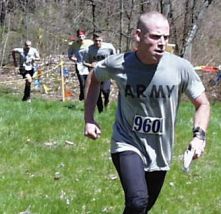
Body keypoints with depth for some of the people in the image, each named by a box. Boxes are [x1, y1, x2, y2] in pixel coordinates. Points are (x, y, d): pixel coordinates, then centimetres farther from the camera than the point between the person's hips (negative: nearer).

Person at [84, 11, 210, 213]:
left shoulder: (181, 68, -13)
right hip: (127, 145, -2)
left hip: (160, 155, 3)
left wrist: (199, 135, -19)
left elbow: (203, 104, -1)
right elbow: (94, 78, 11)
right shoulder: (118, 64, -12)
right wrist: (89, 119, 6)